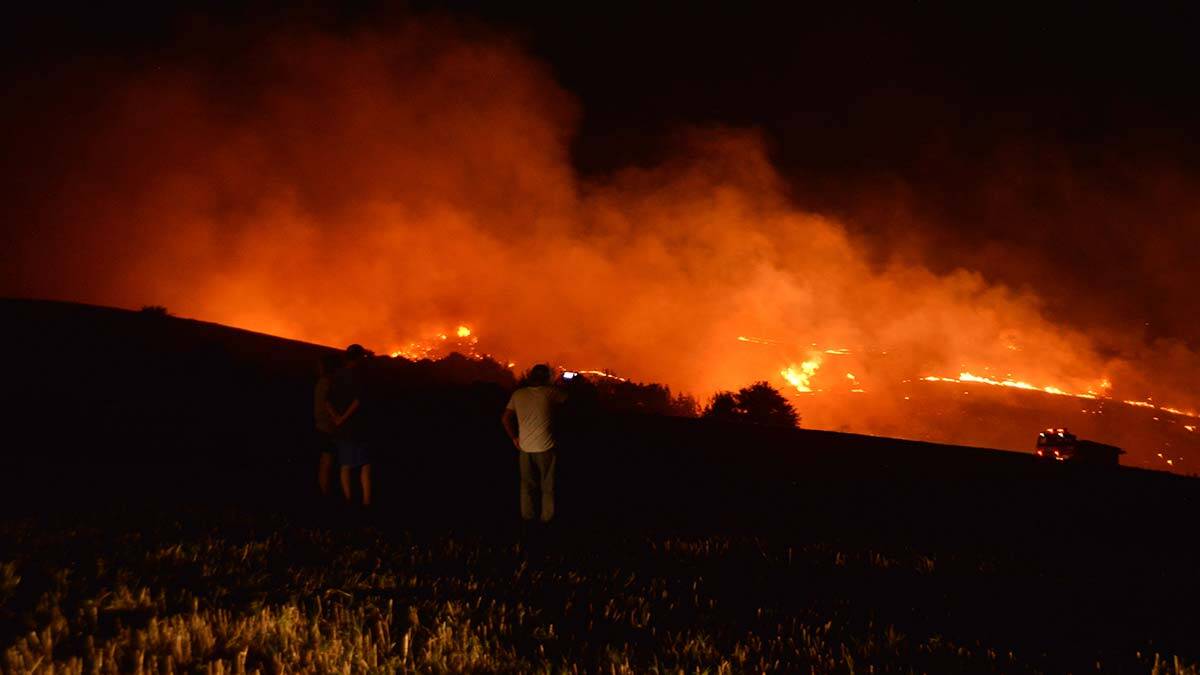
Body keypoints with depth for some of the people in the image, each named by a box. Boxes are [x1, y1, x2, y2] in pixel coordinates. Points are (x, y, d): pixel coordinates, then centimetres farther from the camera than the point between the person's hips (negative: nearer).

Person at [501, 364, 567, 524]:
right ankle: (546, 516, 18)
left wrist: (514, 438, 11)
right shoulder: (550, 392, -11)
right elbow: (567, 397, 7)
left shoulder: (518, 394, -1)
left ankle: (527, 515, 24)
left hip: (524, 447, 3)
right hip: (545, 447, -3)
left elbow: (505, 418, 1)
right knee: (547, 485, 11)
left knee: (527, 483, 17)